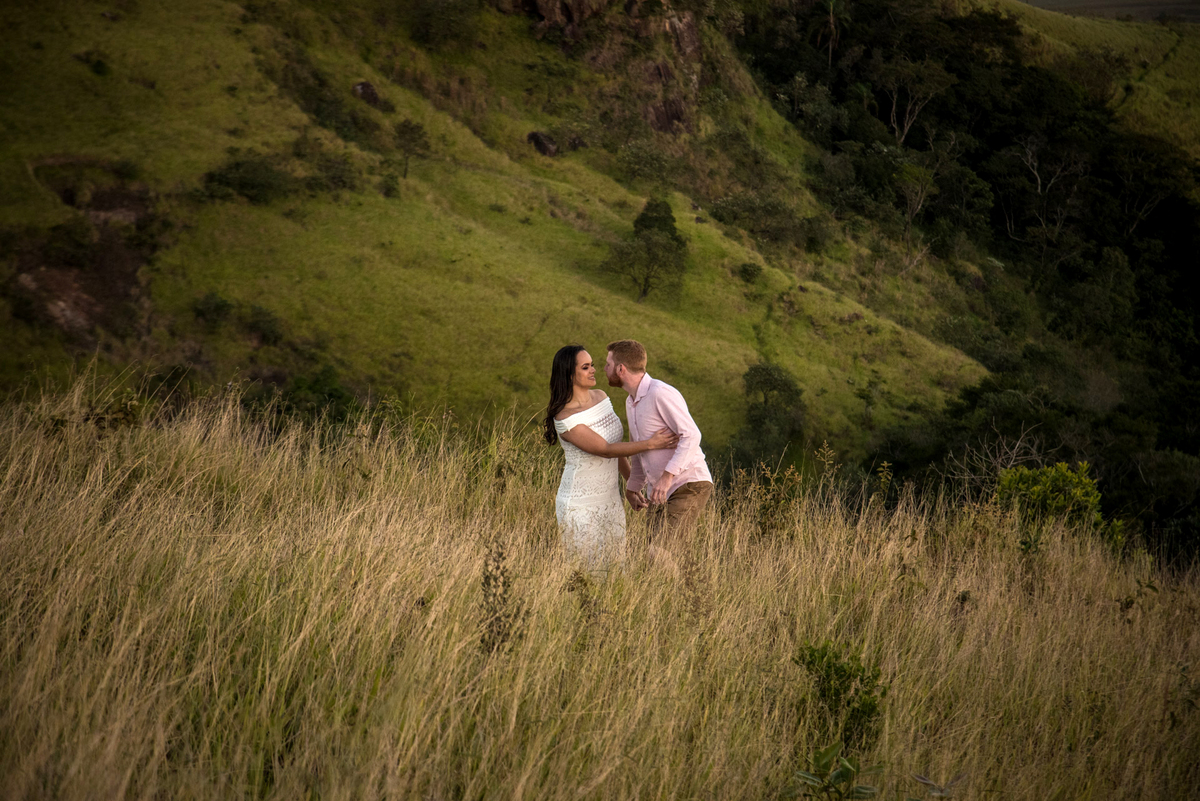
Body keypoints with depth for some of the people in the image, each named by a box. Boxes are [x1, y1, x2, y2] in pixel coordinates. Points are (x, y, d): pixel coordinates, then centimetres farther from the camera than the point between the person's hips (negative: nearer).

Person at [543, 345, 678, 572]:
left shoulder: (600, 397, 3)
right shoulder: (565, 419, -20)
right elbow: (605, 450, -21)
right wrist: (650, 444, -22)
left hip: (610, 500, 7)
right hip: (580, 506, -7)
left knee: (616, 567, 9)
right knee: (589, 574, -3)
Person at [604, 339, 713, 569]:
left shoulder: (661, 393, -16)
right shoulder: (631, 402, 14)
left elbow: (691, 435, -22)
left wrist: (667, 476, -30)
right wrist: (632, 488, 19)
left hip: (689, 486, -9)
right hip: (664, 492, 9)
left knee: (660, 557, -22)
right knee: (656, 559, 6)